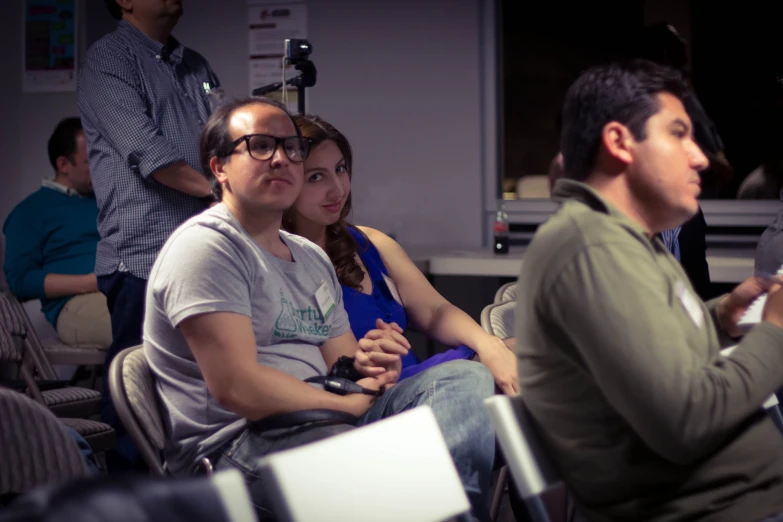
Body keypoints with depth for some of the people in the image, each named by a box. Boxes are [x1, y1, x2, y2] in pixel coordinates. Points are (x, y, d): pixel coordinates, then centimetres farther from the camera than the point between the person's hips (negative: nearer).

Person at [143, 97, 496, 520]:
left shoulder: (312, 258, 23)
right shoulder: (205, 246, -7)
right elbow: (237, 387, -17)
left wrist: (363, 365, -4)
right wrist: (350, 402, -7)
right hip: (235, 447, -9)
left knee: (466, 378, -12)